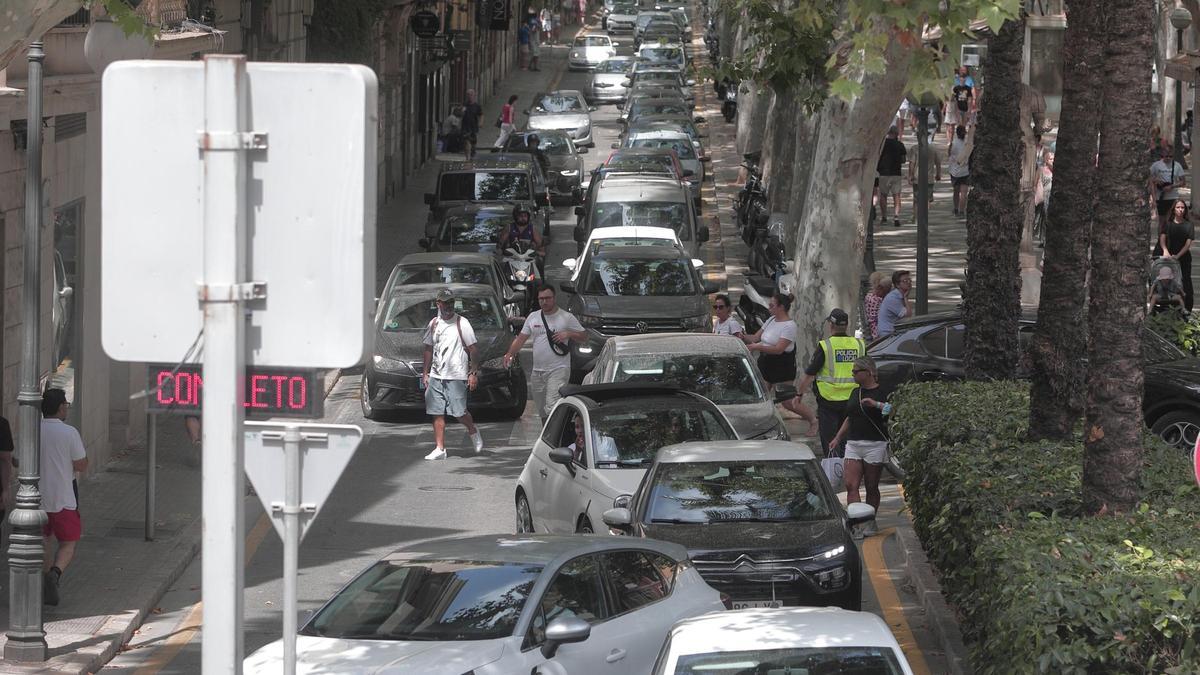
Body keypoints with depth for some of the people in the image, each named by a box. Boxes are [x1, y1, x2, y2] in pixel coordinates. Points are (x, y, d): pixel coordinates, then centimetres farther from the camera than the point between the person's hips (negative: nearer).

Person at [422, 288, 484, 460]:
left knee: (459, 412, -5)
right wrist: (425, 373, 16)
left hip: (456, 376, -5)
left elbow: (473, 349, -4)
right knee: (437, 413, 0)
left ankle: (473, 432, 24)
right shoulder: (434, 324, 12)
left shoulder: (462, 323, -3)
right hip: (436, 375, 5)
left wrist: (473, 373, -10)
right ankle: (439, 449, 4)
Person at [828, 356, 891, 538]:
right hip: (853, 444, 5)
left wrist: (877, 404, -26)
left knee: (872, 487, 4)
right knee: (851, 485, -9)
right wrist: (838, 438, 22)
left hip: (875, 444, -5)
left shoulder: (883, 392, -4)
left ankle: (871, 523, 17)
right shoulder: (855, 392, 17)